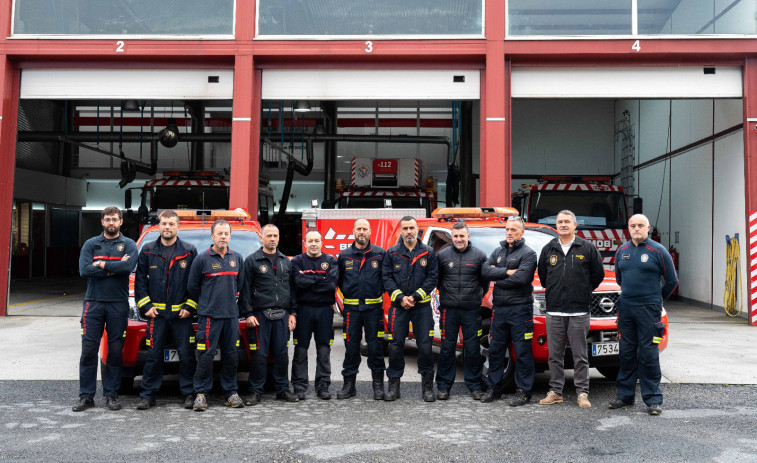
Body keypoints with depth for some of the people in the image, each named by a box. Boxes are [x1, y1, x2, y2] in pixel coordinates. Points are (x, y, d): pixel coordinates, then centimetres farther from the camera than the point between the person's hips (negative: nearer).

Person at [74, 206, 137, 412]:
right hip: (93, 302, 1)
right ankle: (86, 396, 8)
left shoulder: (129, 245, 6)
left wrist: (101, 265, -10)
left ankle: (111, 394, 13)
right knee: (88, 350, 0)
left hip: (118, 304, -1)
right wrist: (114, 268, -9)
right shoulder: (91, 244, 10)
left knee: (116, 350, 3)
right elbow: (84, 270, -6)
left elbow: (129, 266, -14)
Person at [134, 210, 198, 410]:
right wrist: (145, 306, 0)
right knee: (153, 355, 4)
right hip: (156, 312, 1)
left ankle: (189, 393, 12)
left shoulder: (189, 251, 3)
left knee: (186, 354, 2)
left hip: (181, 313, -1)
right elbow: (140, 280, 9)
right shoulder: (148, 251, 8)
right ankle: (148, 395, 14)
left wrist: (189, 306, -4)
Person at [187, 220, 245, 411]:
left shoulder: (237, 258, 9)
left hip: (231, 314, 4)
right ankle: (201, 394, 6)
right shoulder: (202, 258, -3)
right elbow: (192, 286, 4)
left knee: (231, 355, 7)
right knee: (206, 355, -5)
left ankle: (231, 393, 16)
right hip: (209, 316, -4)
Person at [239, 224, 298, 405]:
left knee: (282, 353, 7)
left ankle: (283, 389, 17)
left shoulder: (286, 261, 15)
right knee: (259, 355, -2)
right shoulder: (252, 260, 2)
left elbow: (292, 288, 17)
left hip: (282, 315, 4)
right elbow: (245, 290, -1)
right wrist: (248, 314, -9)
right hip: (260, 315, -4)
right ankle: (255, 392, 8)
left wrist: (292, 313, 10)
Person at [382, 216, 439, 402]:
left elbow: (432, 278, 0)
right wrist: (400, 298, -10)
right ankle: (394, 385, 12)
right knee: (395, 345, 1)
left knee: (425, 345, -2)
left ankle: (427, 386, 11)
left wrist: (415, 296, -10)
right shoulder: (392, 253, 6)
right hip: (398, 306, 1)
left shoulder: (428, 253, 4)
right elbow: (387, 277, 2)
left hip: (422, 305, -1)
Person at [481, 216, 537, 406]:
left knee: (522, 351, -2)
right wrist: (507, 272, -10)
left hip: (520, 308, -6)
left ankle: (523, 391, 7)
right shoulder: (498, 251, 15)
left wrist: (498, 280, -5)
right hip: (499, 308, 6)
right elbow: (485, 271, 1)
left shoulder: (528, 253, -3)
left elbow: (521, 278, -18)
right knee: (495, 349, 9)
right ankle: (494, 388, 20)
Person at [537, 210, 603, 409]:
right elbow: (542, 275, 21)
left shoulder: (587, 248, 1)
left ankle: (582, 393, 10)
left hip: (579, 312, -3)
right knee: (555, 355, 7)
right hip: (554, 311, 3)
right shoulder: (548, 249, 9)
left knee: (580, 355, 2)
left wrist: (584, 292, 10)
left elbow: (598, 274, 8)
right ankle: (555, 391, 16)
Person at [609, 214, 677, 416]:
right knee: (626, 352, 9)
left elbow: (672, 280, 3)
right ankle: (625, 395, 18)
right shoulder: (622, 251, 10)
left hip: (648, 309, -4)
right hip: (625, 308, 4)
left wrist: (657, 299, 12)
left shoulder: (657, 251, -4)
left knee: (648, 354, -3)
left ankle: (653, 399, 5)